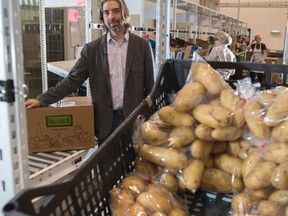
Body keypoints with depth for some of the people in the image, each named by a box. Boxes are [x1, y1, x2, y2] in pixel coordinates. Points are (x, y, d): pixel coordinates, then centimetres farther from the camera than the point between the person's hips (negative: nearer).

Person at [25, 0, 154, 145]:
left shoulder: (142, 45, 1)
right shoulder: (92, 49, 2)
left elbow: (149, 85, 4)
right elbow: (72, 80, -1)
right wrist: (42, 100, -10)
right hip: (106, 121, 1)